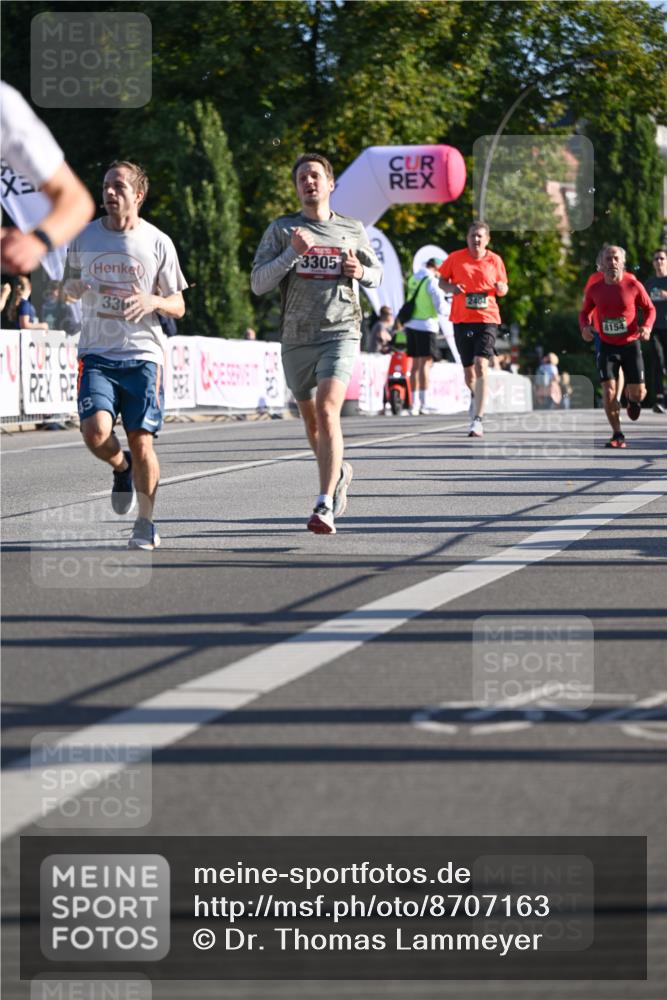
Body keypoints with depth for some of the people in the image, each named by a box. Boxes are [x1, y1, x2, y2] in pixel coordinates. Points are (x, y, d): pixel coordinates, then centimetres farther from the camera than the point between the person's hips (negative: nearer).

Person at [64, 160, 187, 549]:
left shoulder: (158, 243, 0)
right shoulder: (84, 238, 5)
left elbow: (178, 307, 6)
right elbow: (73, 284, 20)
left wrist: (154, 301, -17)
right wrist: (73, 287, -5)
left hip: (143, 354, -1)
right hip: (97, 353, 1)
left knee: (142, 442, -3)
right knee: (96, 432, -18)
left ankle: (146, 522, 15)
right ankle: (122, 467, 17)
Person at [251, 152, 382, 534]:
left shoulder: (353, 230, 8)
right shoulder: (282, 230, 5)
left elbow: (376, 275, 21)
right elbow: (258, 283, -3)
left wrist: (360, 271, -2)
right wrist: (292, 254, -17)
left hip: (340, 334, -2)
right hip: (297, 339, 2)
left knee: (327, 409, -21)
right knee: (311, 420, 14)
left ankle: (325, 507, -24)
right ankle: (339, 472, 44)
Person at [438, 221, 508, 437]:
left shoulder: (495, 260, 3)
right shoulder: (456, 258, 3)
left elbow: (503, 287, 14)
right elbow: (442, 281, 11)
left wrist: (502, 288, -10)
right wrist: (451, 288, -10)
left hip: (487, 319, -2)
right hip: (462, 320, 2)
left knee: (481, 366, -19)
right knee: (468, 371, 12)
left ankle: (478, 420, -22)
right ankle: (475, 396, 48)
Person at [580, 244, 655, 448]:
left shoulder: (633, 285, -10)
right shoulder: (594, 288, -5)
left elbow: (649, 308, 3)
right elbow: (585, 312, 10)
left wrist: (647, 326, -17)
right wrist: (585, 327, -11)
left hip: (631, 344, -1)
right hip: (607, 346, 1)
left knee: (637, 393, -1)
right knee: (609, 392, -12)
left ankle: (633, 399, 39)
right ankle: (617, 435, 3)